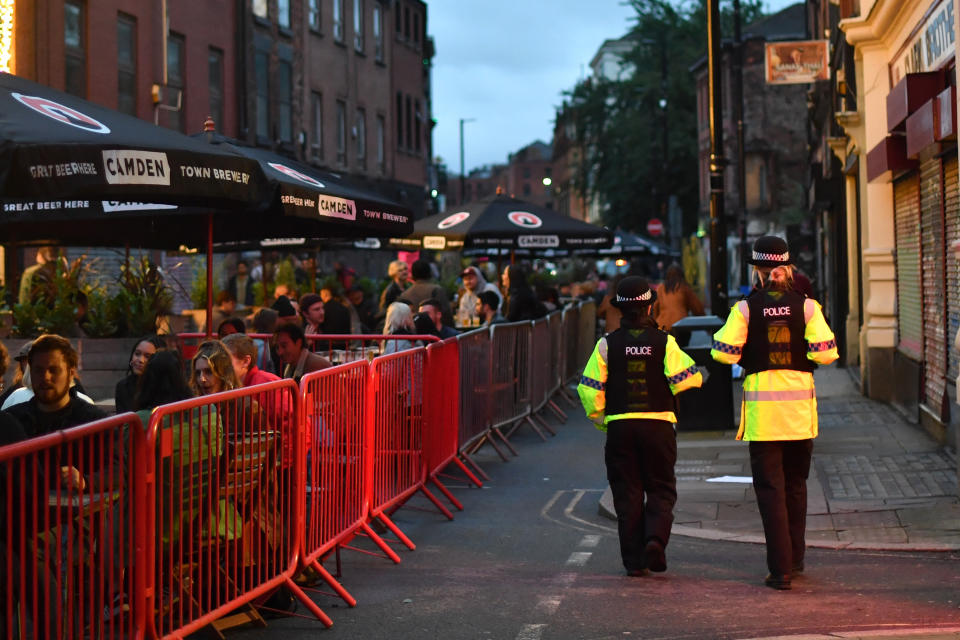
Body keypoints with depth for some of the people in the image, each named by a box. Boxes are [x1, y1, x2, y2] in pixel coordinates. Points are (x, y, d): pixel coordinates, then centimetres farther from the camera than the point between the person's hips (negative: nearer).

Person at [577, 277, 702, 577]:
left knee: (627, 495, 8)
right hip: (658, 425, -1)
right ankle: (655, 538, -13)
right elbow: (687, 379, -10)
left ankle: (634, 559, 7)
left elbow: (589, 389, -1)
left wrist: (600, 419, 13)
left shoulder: (607, 344, 0)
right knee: (661, 488, 11)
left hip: (619, 427, 1)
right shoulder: (664, 341, -3)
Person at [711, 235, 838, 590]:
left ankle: (780, 568, -5)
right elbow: (825, 353, -7)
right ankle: (795, 558, 29)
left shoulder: (746, 307, -4)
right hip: (799, 403, 2)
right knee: (795, 484, 19)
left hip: (761, 405, -2)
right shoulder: (805, 305, -1)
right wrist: (800, 357, 12)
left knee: (770, 488, 1)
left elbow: (723, 353, -6)